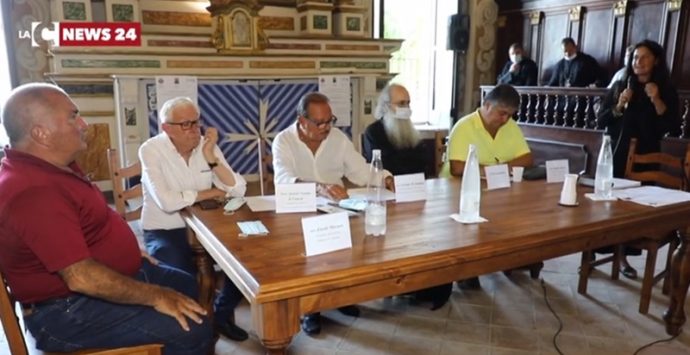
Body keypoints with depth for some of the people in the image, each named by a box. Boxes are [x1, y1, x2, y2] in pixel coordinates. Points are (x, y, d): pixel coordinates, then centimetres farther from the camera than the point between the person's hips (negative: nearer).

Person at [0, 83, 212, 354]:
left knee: (184, 284, 20)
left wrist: (129, 252, 16)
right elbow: (80, 277, -32)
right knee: (193, 330, -18)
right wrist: (155, 296, -24)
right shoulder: (34, 191, -29)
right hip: (70, 309, -11)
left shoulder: (50, 166, 6)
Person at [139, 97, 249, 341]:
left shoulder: (206, 145, -1)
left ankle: (221, 314, 12)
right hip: (163, 231, -5)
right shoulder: (151, 150, -14)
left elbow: (238, 189, -9)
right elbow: (168, 202, -28)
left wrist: (211, 157, -21)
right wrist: (211, 192, -16)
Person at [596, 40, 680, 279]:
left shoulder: (667, 91, 3)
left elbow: (674, 129, -7)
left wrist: (657, 102, -16)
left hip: (645, 158, 0)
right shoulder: (619, 86, 4)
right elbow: (600, 122, 0)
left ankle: (624, 256, 16)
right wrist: (619, 106, -15)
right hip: (615, 155, 0)